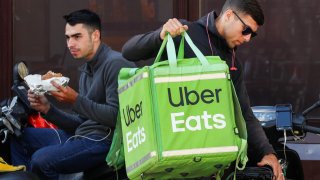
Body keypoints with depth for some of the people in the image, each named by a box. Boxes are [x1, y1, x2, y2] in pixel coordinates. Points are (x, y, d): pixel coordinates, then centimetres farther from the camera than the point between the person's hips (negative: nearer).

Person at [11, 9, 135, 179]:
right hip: (80, 136, 10)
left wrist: (76, 100, -20)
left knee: (41, 159, -28)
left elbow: (116, 116, -19)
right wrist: (47, 108, 4)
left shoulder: (114, 63, -11)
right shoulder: (86, 70, 18)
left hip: (104, 140, -10)